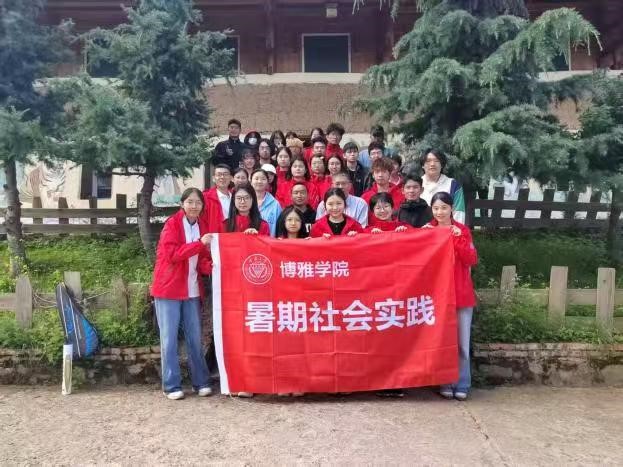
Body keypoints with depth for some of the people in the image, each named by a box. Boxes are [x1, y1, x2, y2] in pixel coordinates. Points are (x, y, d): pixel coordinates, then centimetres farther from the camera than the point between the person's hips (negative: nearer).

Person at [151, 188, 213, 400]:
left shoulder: (201, 227, 10)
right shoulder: (172, 223, -6)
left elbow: (201, 260, 9)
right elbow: (172, 253, -18)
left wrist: (212, 266, -12)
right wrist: (200, 243, -24)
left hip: (192, 291, 5)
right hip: (168, 288, -5)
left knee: (195, 338, 8)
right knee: (169, 339, 0)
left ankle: (201, 382, 17)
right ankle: (171, 385, 9)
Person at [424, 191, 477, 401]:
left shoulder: (462, 230, 4)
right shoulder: (428, 230, 4)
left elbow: (472, 260, -6)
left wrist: (459, 238, -15)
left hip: (461, 292, 0)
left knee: (461, 340, 4)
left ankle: (462, 385, 12)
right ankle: (445, 383, 13)